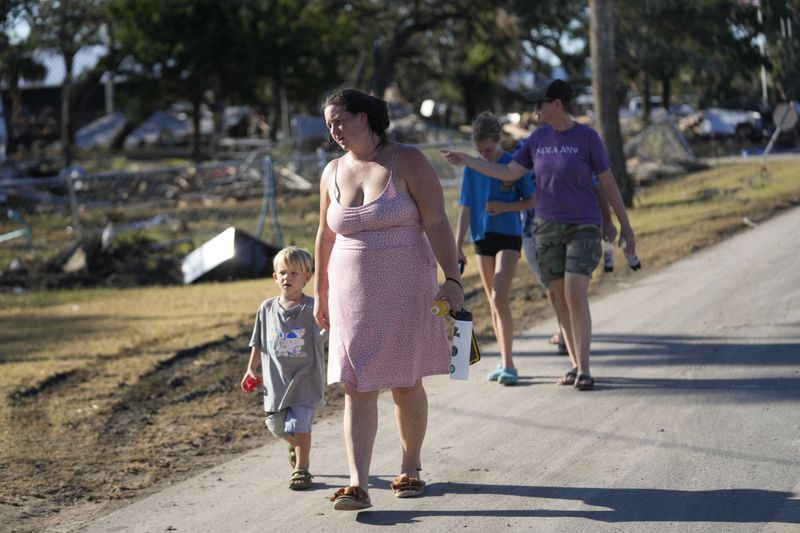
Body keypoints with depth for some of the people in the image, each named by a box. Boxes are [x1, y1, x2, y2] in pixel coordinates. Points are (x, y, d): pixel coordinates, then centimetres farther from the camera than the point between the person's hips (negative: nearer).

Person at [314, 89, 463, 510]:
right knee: (357, 386, -6)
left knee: (406, 382, 6)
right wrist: (321, 293, 18)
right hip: (353, 293, 3)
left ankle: (410, 469, 25)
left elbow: (436, 223, -10)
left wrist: (452, 278, -17)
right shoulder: (333, 173, 7)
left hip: (406, 289, -3)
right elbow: (326, 236, 16)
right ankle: (358, 486, -11)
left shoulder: (407, 161, -6)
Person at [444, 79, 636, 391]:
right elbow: (509, 173, 8)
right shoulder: (538, 138, 4)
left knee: (575, 295, -17)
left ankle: (584, 368, -11)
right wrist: (466, 161, 3)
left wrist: (625, 226, -2)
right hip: (547, 229, 5)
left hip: (583, 228, -5)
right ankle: (576, 364, 14)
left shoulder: (588, 138, -9)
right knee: (561, 298, 4)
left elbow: (608, 183, -4)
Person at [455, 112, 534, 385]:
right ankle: (504, 361, 18)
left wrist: (506, 207, -16)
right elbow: (466, 208, 6)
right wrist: (458, 246, 0)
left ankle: (508, 363, -12)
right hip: (482, 239, 4)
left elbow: (532, 201, 1)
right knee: (494, 302, 9)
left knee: (499, 298, -16)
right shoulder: (472, 169, 4)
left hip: (509, 237, -4)